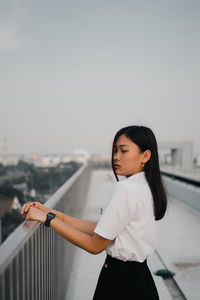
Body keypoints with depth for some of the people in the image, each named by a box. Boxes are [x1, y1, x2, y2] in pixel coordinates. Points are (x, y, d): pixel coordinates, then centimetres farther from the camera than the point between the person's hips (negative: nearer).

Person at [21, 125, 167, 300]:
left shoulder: (125, 189, -23)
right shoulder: (144, 186, 5)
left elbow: (95, 246, -18)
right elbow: (98, 227, 3)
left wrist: (49, 219, -13)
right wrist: (52, 213, 0)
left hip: (124, 284, -8)